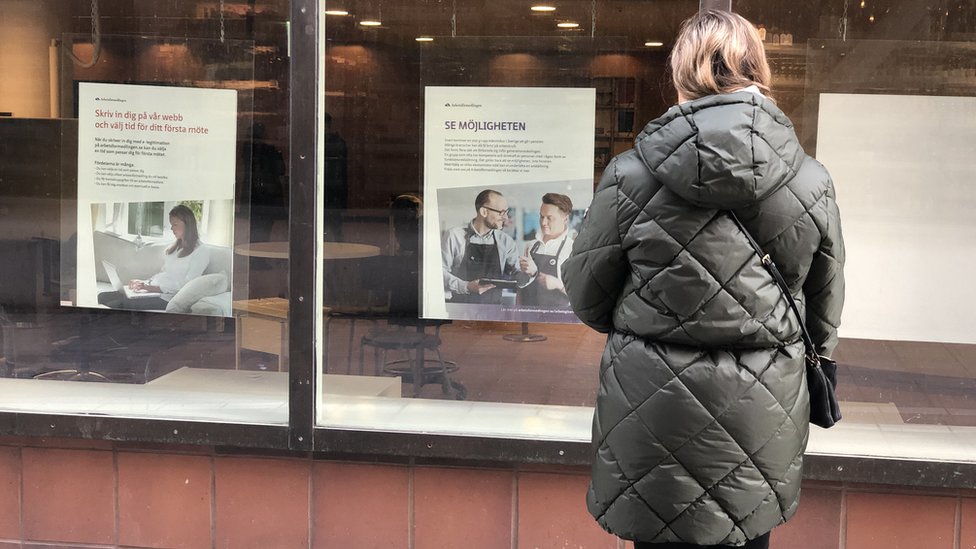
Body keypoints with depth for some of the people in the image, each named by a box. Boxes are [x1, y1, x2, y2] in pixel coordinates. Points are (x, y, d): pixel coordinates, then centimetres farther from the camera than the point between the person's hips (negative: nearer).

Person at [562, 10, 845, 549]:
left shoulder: (628, 176, -14)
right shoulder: (812, 182, -6)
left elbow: (585, 293, -2)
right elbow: (825, 311, 6)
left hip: (656, 413, -2)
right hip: (765, 421, 2)